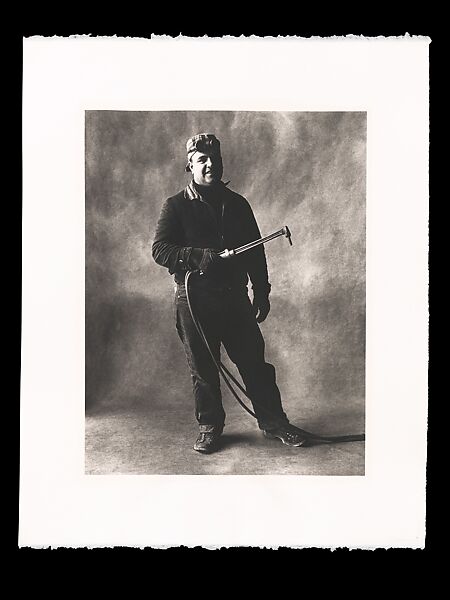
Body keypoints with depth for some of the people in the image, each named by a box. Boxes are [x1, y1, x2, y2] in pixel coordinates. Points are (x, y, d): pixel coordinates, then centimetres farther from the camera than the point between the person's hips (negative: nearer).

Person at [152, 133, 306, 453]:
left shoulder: (237, 204, 11)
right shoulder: (176, 206, 1)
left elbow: (256, 251, 14)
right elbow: (159, 249, -6)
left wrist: (262, 293, 11)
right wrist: (198, 256, -22)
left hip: (234, 295, 2)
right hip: (194, 298, -2)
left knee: (255, 362, 5)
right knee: (203, 369, 7)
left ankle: (274, 422, 19)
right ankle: (209, 427, 23)